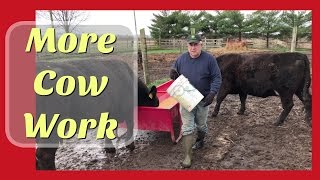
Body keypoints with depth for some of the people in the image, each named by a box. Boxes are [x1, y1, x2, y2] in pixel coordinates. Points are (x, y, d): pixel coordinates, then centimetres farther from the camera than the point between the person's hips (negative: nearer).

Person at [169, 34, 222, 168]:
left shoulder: (209, 59, -9)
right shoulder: (181, 59, -2)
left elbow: (217, 77, -8)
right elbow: (175, 75, 9)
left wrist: (212, 93, -21)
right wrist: (172, 74, -17)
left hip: (203, 99, 0)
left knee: (201, 125, 19)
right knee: (187, 128, -3)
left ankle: (200, 141, 49)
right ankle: (188, 157, 5)